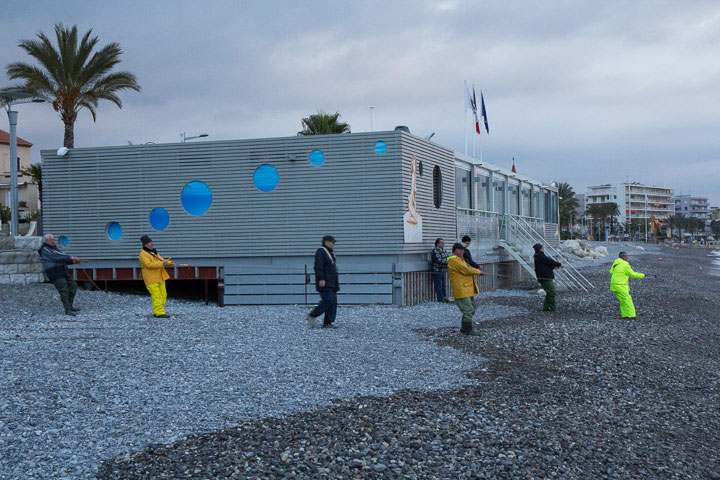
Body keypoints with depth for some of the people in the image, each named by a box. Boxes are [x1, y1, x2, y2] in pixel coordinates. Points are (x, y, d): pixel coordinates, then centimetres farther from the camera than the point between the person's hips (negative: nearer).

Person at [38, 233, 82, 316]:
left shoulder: (53, 248, 21)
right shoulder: (45, 250, -7)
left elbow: (63, 260, 22)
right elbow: (56, 258, -22)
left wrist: (73, 261, 5)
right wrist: (71, 258, -25)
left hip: (62, 273, 9)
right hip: (55, 274, -9)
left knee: (73, 285, 5)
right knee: (64, 291, -12)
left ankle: (70, 305, 11)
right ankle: (67, 310, -9)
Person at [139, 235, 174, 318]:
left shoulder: (153, 252, 18)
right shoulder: (143, 254, -11)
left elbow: (161, 260, 17)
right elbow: (149, 264, -25)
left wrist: (170, 263, -2)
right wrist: (161, 263, -26)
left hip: (159, 278, 9)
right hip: (151, 280, -9)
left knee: (163, 295, 10)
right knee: (157, 296, -12)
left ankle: (157, 312, 19)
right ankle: (159, 313, -10)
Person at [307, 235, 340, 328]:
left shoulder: (330, 253, 22)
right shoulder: (320, 251, -8)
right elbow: (318, 267, -18)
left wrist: (336, 284, 24)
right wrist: (321, 279, -25)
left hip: (332, 283, 10)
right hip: (324, 283, -10)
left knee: (333, 302, 4)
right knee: (328, 301, -16)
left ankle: (328, 323, 6)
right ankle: (312, 316, -4)